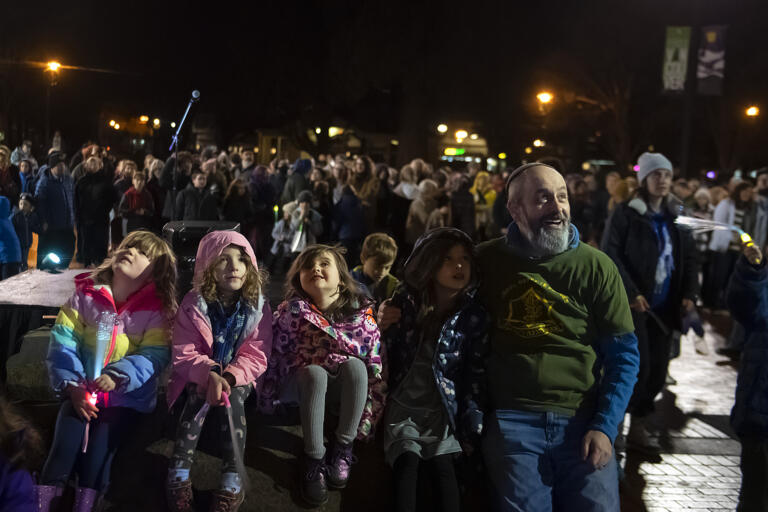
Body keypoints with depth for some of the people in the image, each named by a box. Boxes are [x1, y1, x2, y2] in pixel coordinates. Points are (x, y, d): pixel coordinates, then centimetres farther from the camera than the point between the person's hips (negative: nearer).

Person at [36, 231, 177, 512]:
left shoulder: (156, 310, -7)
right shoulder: (85, 294, -1)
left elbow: (154, 356, -16)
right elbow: (63, 341, -5)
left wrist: (118, 377, -32)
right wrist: (71, 385, -17)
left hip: (128, 396, -1)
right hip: (83, 391, 2)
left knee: (102, 439, -21)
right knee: (67, 438, -19)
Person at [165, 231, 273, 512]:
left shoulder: (259, 306, -9)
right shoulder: (193, 304, -11)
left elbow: (256, 357, -12)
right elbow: (183, 355, -14)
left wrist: (229, 378, -31)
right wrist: (210, 375, -33)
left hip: (238, 379, 1)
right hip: (199, 377, 0)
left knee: (233, 398, -31)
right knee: (200, 396, -32)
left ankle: (232, 480, -31)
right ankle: (178, 476, -31)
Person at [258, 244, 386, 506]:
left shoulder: (359, 311, -10)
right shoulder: (293, 310, -12)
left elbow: (374, 357, -9)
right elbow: (273, 351, -8)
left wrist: (373, 405, -12)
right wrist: (267, 395, -7)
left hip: (345, 387, 2)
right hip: (305, 384, -1)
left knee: (355, 365, -31)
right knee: (315, 373, -35)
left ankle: (342, 447, -17)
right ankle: (314, 460, -27)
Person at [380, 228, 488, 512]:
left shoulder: (474, 316, -4)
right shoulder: (405, 300, -1)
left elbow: (476, 375, -1)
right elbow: (384, 351, 6)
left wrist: (474, 429, -4)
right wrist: (382, 326, -13)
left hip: (442, 411, 0)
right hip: (403, 405, 0)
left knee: (443, 466, -23)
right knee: (408, 462, -23)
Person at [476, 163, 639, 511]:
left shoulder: (596, 267, 2)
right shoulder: (487, 260, 4)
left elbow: (623, 354, 2)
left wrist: (605, 427, -7)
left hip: (583, 421, 0)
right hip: (512, 419, 0)